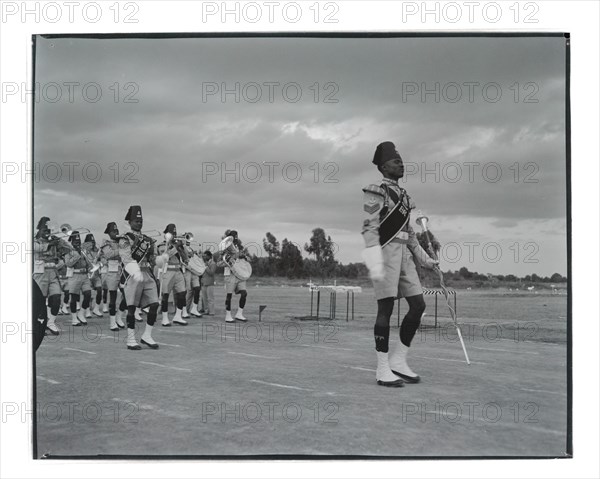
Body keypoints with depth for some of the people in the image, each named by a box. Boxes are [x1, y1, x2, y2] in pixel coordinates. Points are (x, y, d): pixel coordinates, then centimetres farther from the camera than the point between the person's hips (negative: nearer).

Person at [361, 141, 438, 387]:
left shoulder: (402, 195, 22)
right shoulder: (376, 191, -6)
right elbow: (369, 228, -14)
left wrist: (424, 258, 24)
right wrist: (375, 264, -24)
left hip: (403, 255, 9)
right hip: (384, 253, -8)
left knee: (418, 306, 1)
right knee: (386, 309, -9)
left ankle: (398, 361, 9)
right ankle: (383, 370, -3)